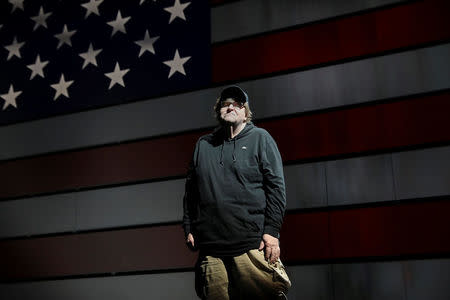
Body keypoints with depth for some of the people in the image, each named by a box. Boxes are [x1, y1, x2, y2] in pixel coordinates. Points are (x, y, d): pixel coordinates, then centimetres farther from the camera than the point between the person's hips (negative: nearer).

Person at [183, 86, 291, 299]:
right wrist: (189, 229, 12)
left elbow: (276, 186, 1)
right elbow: (190, 191, 21)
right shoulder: (203, 145, 18)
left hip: (252, 245, -3)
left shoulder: (260, 138, 8)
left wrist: (271, 231, -7)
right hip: (210, 248, 3)